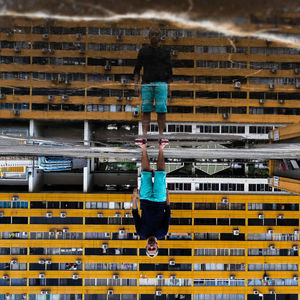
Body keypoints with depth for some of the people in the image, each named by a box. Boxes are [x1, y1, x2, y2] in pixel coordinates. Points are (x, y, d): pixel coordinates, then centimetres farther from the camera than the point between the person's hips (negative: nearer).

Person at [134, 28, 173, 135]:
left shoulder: (165, 52, 15)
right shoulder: (143, 51, 15)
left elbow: (169, 71, 14)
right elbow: (137, 69, 13)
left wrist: (169, 88, 7)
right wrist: (136, 85, 1)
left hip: (161, 83, 0)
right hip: (146, 83, 0)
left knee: (161, 110, -7)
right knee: (146, 110, -5)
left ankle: (161, 133, -4)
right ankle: (144, 133, -8)